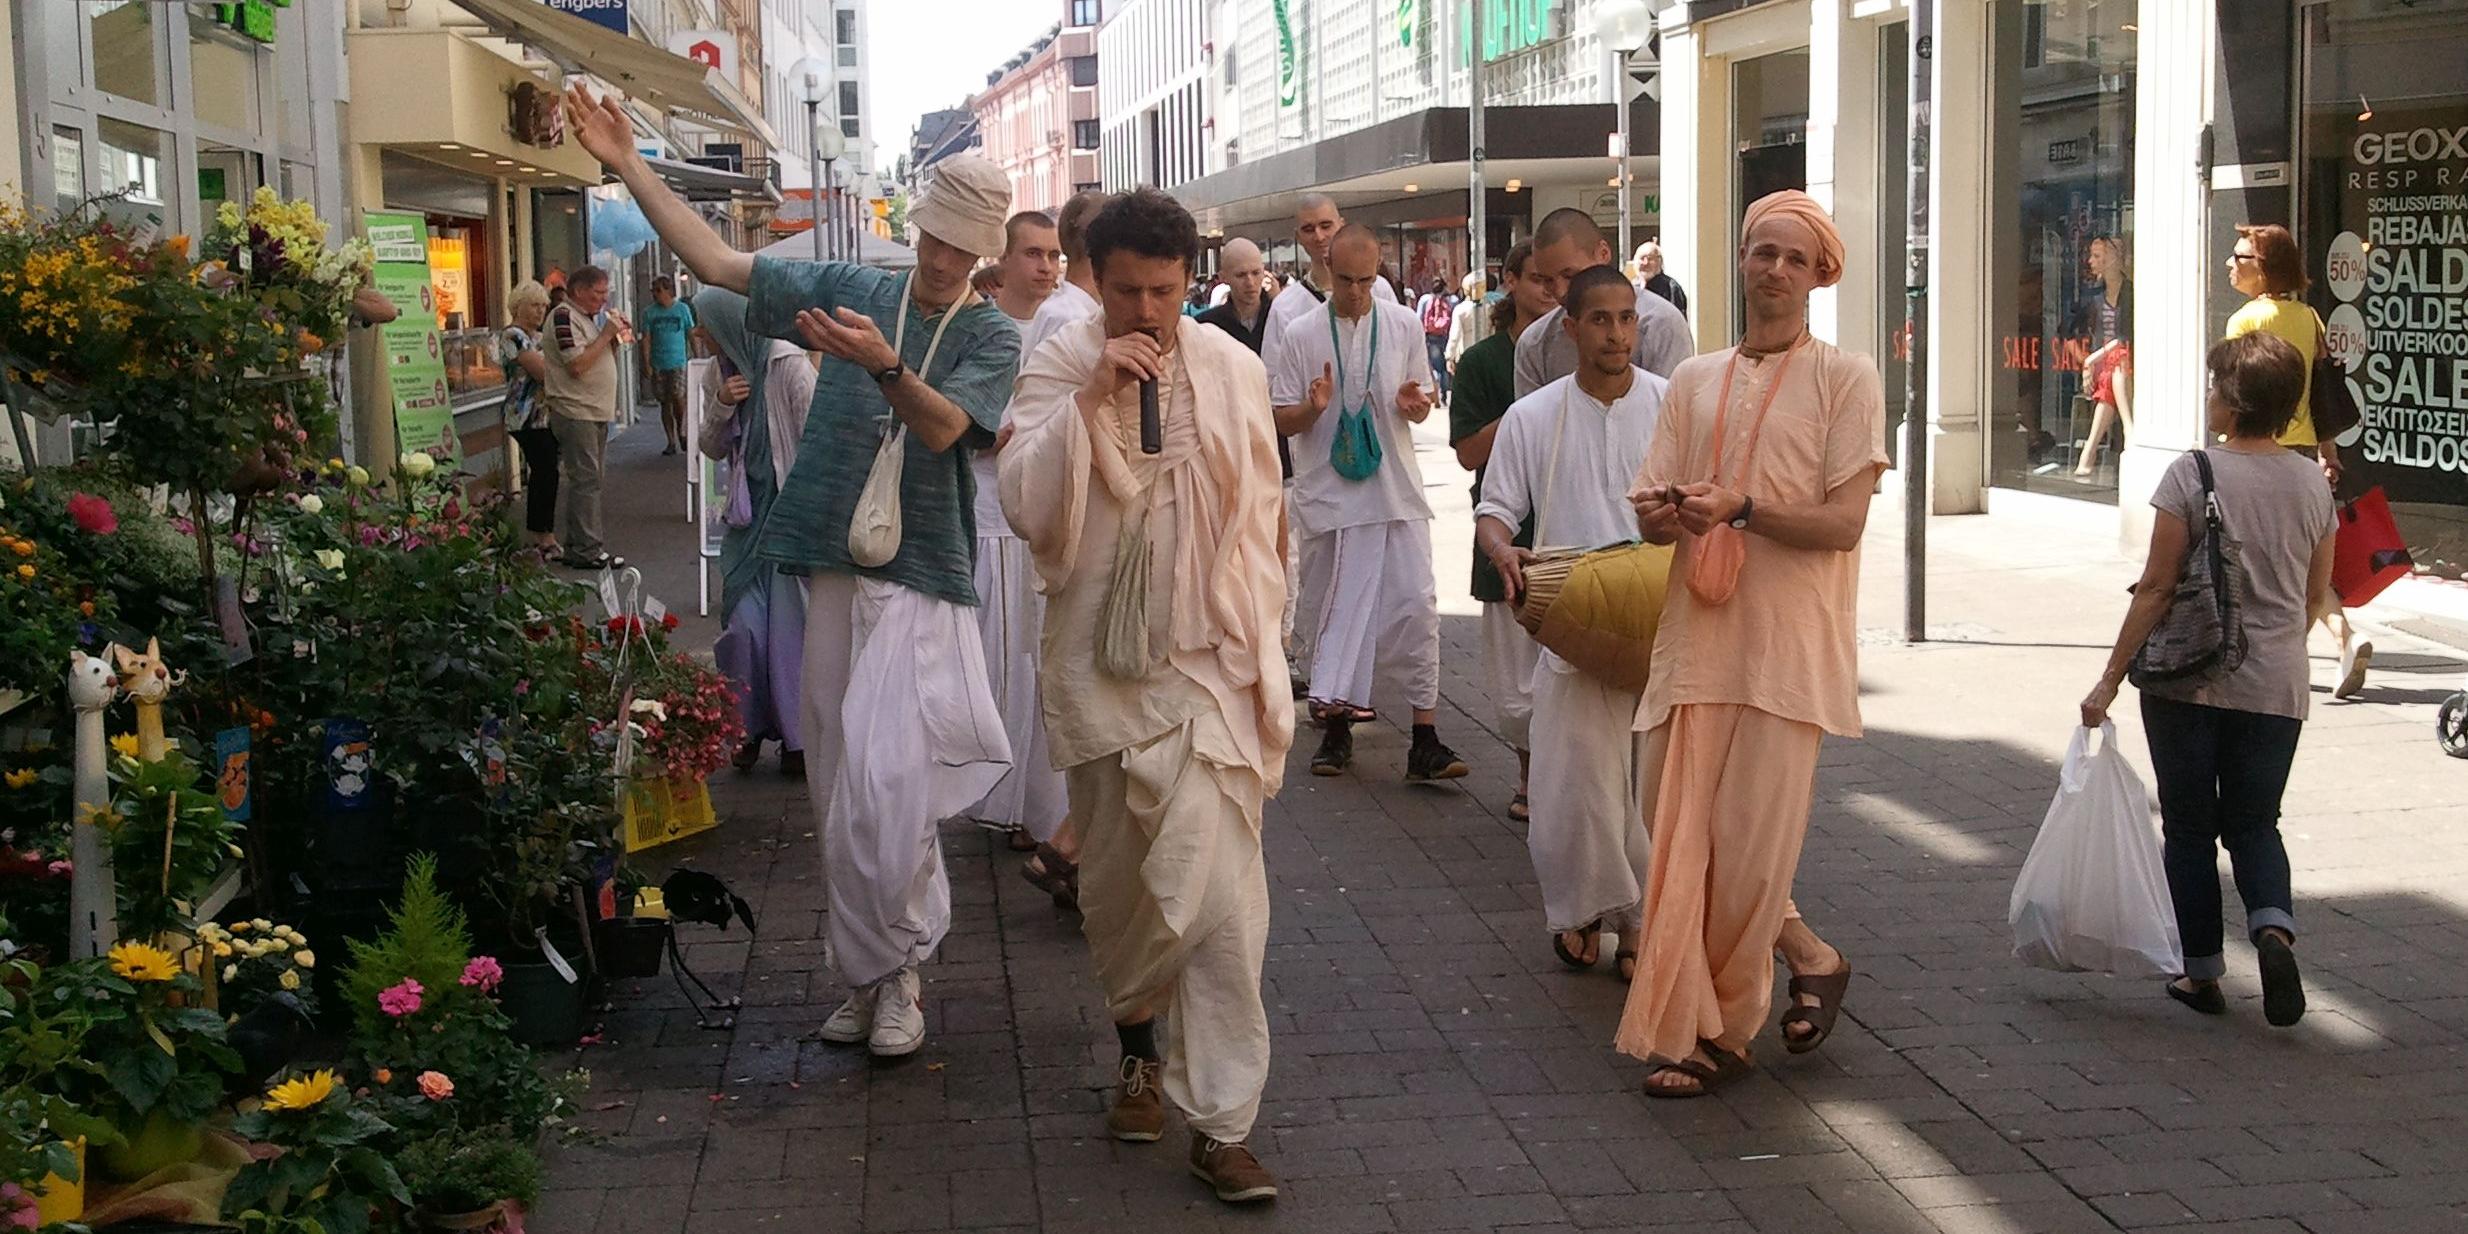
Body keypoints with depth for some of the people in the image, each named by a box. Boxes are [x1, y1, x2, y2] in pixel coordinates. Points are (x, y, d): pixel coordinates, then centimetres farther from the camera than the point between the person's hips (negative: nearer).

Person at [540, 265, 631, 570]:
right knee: (585, 480, -10)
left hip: (596, 412, 10)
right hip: (575, 413, -10)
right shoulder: (564, 317, -13)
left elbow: (601, 361, 23)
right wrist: (606, 335, -16)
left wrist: (616, 340, 6)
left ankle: (577, 546, 17)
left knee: (590, 480, 11)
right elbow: (577, 365, -22)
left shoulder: (588, 317, 17)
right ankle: (587, 551, -8)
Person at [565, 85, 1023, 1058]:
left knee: (884, 777, -17)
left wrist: (883, 365, -36)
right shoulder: (853, 290, 10)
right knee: (836, 784, 8)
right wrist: (629, 166, 5)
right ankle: (866, 972, 20)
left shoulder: (991, 338, 1)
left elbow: (943, 427, -17)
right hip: (836, 569, 4)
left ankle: (891, 969, 0)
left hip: (922, 583, -4)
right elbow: (717, 261, 10)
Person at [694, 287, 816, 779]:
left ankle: (797, 737, 10)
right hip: (745, 516, 5)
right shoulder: (722, 371, 7)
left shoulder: (789, 365, -13)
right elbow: (711, 448, 11)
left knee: (790, 625, -1)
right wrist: (721, 406, -8)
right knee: (743, 624, 2)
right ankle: (750, 727, 16)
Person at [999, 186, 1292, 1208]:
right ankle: (1140, 1043, 38)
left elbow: (1256, 523, 9)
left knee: (1218, 891, -8)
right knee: (1114, 879, 11)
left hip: (1206, 661, 0)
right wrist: (1091, 399, -21)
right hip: (1100, 661, 0)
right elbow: (1025, 507, -13)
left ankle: (1222, 1123, -1)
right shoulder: (1060, 366, -2)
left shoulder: (1234, 371, 2)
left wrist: (1263, 656, 9)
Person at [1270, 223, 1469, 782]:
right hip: (1330, 495, -1)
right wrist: (1312, 409, -19)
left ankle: (1425, 739, 0)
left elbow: (1422, 405, 14)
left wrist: (1415, 405, -10)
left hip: (1396, 491, 1)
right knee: (1334, 611, 6)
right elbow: (1282, 421, 2)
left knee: (1415, 607, -4)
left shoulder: (1403, 324, 5)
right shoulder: (1302, 334, 0)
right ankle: (1336, 728, 21)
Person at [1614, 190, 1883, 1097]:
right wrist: (1657, 511, -11)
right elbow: (1652, 507, 12)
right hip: (1698, 630, 5)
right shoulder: (1695, 380, 16)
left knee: (1747, 839, -4)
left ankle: (1717, 1033, 13)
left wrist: (1742, 507, -20)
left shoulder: (1845, 379, 1)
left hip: (1788, 638, -5)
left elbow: (1844, 522, -8)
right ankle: (1807, 956, 25)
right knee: (1676, 824, 4)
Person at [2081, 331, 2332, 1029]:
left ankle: (2202, 972, 13)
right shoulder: (2312, 483, 3)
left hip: (2189, 680, -3)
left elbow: (2157, 588, -11)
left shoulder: (2193, 474, -11)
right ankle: (2274, 926, -12)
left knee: (2190, 826, 10)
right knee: (2254, 822, 14)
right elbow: (2316, 597, 11)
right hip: (2275, 687, 3)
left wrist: (2112, 678, -6)